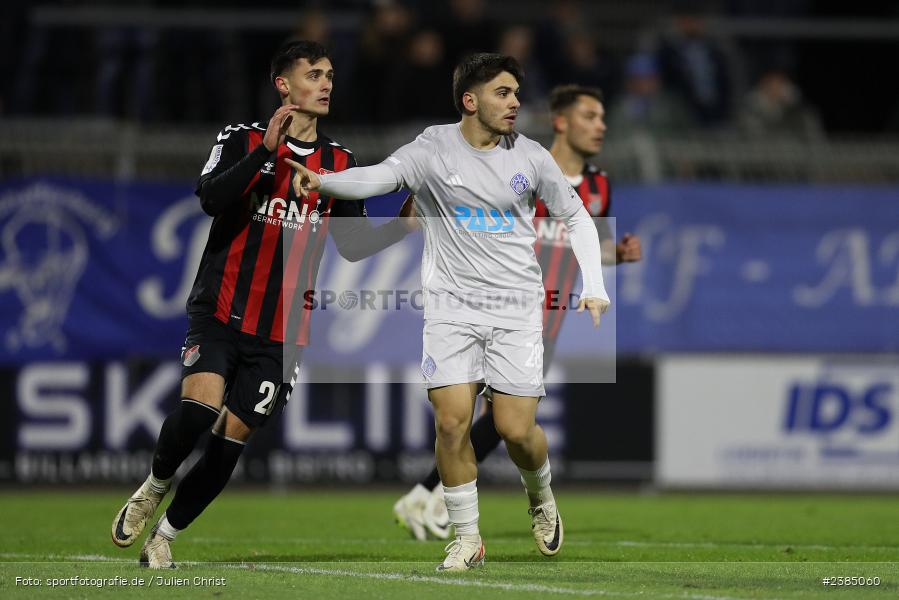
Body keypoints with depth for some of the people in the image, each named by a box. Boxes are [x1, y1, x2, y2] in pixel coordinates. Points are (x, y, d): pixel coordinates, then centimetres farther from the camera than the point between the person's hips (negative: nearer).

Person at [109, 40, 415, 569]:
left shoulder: (342, 163, 10)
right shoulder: (242, 140, -1)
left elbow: (353, 247, 13)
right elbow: (211, 198, -19)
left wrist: (402, 227, -3)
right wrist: (266, 151, -28)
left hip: (282, 334, 3)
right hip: (221, 313, -3)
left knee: (228, 443, -1)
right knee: (199, 410, -25)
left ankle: (164, 537, 17)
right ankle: (156, 485, 6)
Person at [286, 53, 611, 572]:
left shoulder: (530, 156, 3)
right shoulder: (435, 149, -3)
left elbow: (577, 218, 13)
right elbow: (380, 176, -17)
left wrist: (594, 290, 2)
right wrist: (321, 181, -36)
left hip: (516, 306, 1)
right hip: (452, 306, -1)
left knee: (517, 429, -6)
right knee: (452, 421, -11)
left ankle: (542, 497, 28)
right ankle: (467, 538, 4)